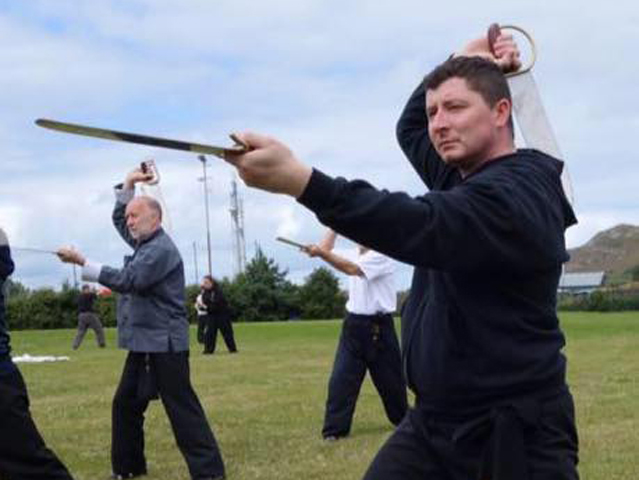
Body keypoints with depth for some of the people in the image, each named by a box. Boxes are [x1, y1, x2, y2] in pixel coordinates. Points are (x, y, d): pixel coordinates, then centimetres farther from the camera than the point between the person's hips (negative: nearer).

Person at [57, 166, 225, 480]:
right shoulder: (144, 242, 14)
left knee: (182, 408, -10)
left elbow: (127, 280, -23)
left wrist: (83, 263, -22)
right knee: (125, 404, 13)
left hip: (164, 344, -10)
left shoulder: (161, 249, -16)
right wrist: (128, 184, 14)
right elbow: (118, 219, 29)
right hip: (143, 343, 10)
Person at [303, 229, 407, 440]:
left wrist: (321, 253, -36)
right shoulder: (354, 255, 12)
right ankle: (335, 428, -2)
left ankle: (404, 420, 28)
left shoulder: (381, 256, -14)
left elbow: (352, 269, -28)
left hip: (378, 327, -6)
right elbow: (325, 250, 7)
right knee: (341, 378, -5)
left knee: (391, 379, 8)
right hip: (353, 324, 6)